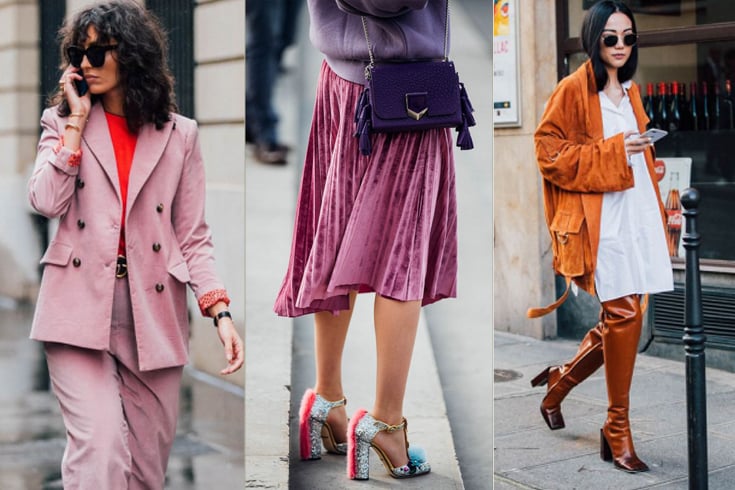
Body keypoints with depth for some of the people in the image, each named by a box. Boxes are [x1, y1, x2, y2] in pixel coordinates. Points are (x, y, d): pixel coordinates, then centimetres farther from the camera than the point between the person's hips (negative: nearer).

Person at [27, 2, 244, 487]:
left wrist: (221, 312, -6)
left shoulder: (178, 134, 8)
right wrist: (78, 118, -4)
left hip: (153, 311, 1)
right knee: (100, 451, -16)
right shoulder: (63, 123, 10)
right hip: (82, 306, -1)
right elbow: (46, 201, -8)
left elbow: (193, 235, 6)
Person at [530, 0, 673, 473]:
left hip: (636, 211, 7)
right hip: (599, 217, -7)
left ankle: (560, 381, 30)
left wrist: (660, 211, 22)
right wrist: (612, 151, -15)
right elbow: (549, 154, -10)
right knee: (625, 314, -11)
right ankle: (618, 428, 0)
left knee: (620, 318, 7)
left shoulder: (630, 91, 18)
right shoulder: (573, 89, -4)